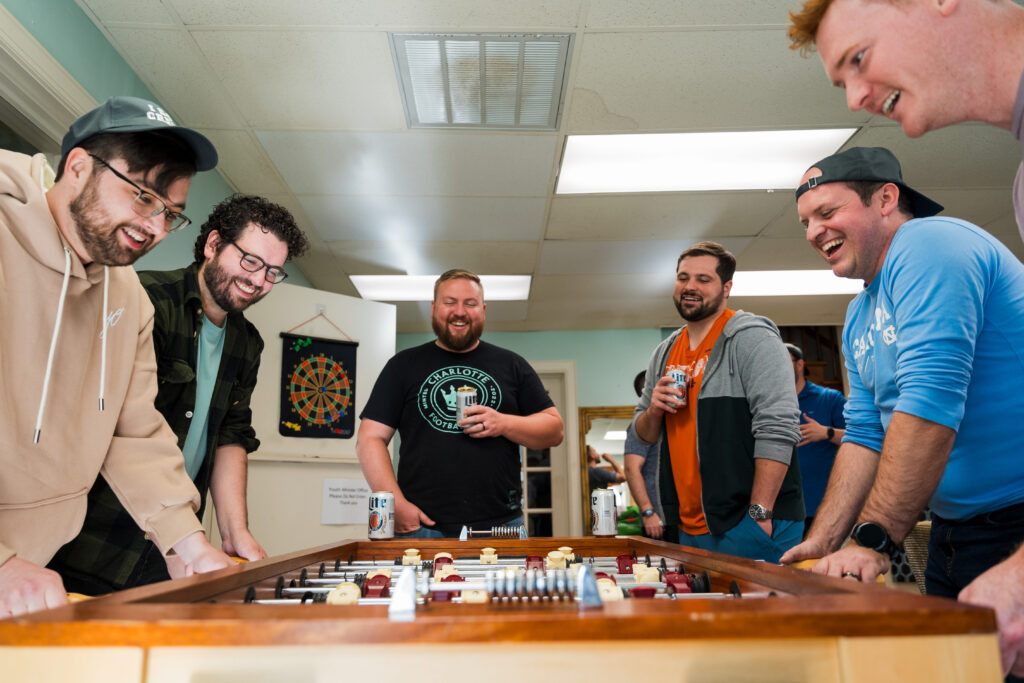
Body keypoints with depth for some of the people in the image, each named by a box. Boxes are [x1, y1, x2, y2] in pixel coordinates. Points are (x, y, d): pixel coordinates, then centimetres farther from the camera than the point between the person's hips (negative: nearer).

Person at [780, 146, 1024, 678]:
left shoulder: (929, 246, -16)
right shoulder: (859, 320, 12)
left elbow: (930, 399, -26)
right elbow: (865, 435, 11)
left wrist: (873, 539, -25)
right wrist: (821, 543, 2)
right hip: (954, 529, 9)